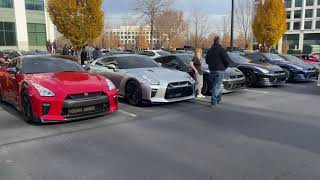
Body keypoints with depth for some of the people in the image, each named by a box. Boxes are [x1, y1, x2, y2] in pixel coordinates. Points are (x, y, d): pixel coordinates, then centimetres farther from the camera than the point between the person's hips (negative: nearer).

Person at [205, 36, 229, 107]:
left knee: (217, 85, 20)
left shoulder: (210, 50, 10)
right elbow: (226, 60, -14)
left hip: (212, 70, 6)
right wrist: (225, 67, 3)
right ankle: (213, 101, -11)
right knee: (217, 86, -5)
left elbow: (207, 61, 17)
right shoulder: (221, 49, -10)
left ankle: (219, 99, 28)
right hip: (220, 70, -6)